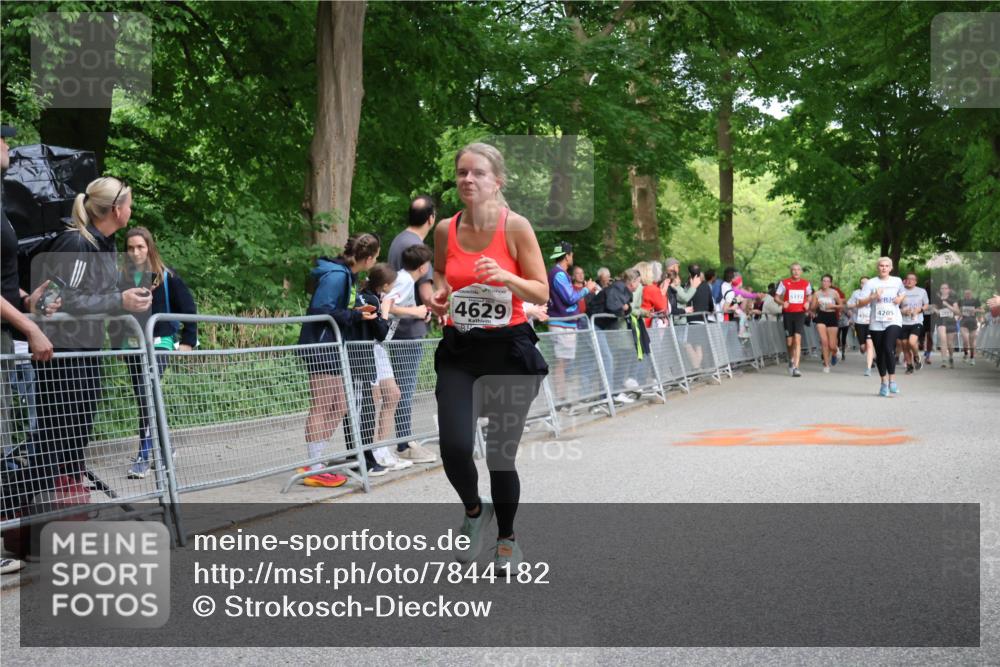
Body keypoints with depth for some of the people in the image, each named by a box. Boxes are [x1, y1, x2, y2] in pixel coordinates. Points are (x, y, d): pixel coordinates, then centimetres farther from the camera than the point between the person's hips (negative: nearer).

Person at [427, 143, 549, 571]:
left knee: (501, 452, 4)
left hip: (508, 348, -2)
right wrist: (438, 294, 0)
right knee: (454, 446, -13)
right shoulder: (445, 230, 2)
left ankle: (507, 538, 30)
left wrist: (505, 277, -21)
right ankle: (474, 511, 21)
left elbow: (542, 293, -4)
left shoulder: (516, 227, -7)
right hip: (458, 349, 3)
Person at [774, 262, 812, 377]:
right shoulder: (784, 282, 0)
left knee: (797, 340, -15)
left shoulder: (806, 284, 5)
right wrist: (782, 303, -16)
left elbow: (809, 295, 22)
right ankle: (791, 360, 38)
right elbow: (776, 297, 4)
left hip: (800, 313, 0)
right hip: (788, 313, 0)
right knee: (789, 342, 9)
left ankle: (795, 367, -17)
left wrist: (808, 303, 1)